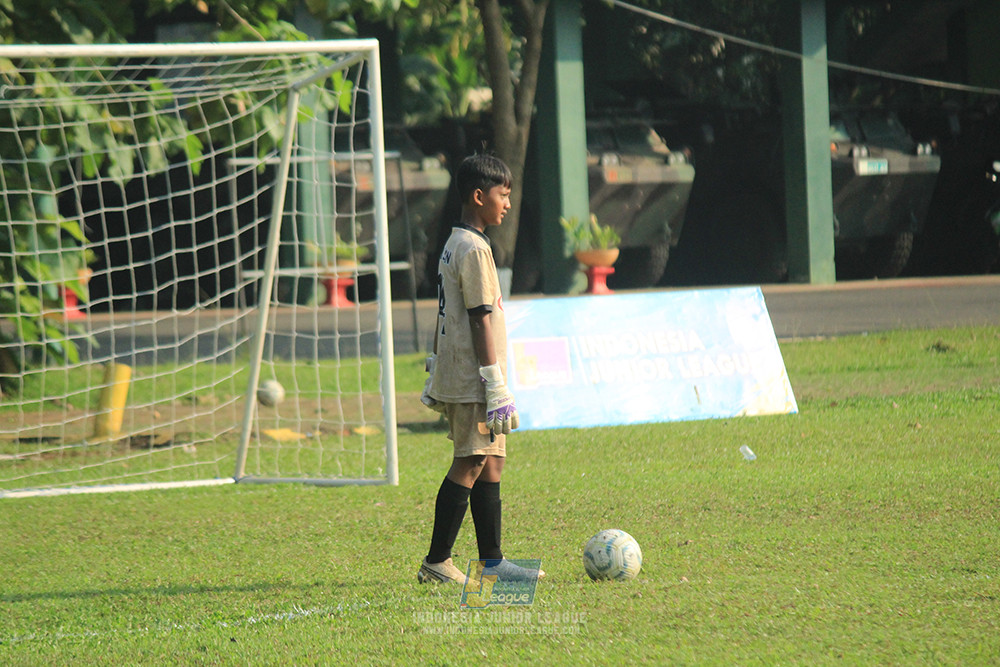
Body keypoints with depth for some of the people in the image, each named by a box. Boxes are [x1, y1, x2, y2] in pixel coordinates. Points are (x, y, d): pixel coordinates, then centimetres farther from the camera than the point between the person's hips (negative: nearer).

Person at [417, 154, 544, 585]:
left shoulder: (454, 245, 15)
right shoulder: (474, 250, -15)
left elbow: (445, 315, 20)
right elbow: (480, 321, -18)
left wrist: (435, 373, 24)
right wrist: (496, 387, -18)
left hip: (455, 375, 10)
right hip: (471, 381, -10)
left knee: (490, 464, 10)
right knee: (469, 466, -7)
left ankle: (493, 561, 12)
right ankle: (436, 563, -5)